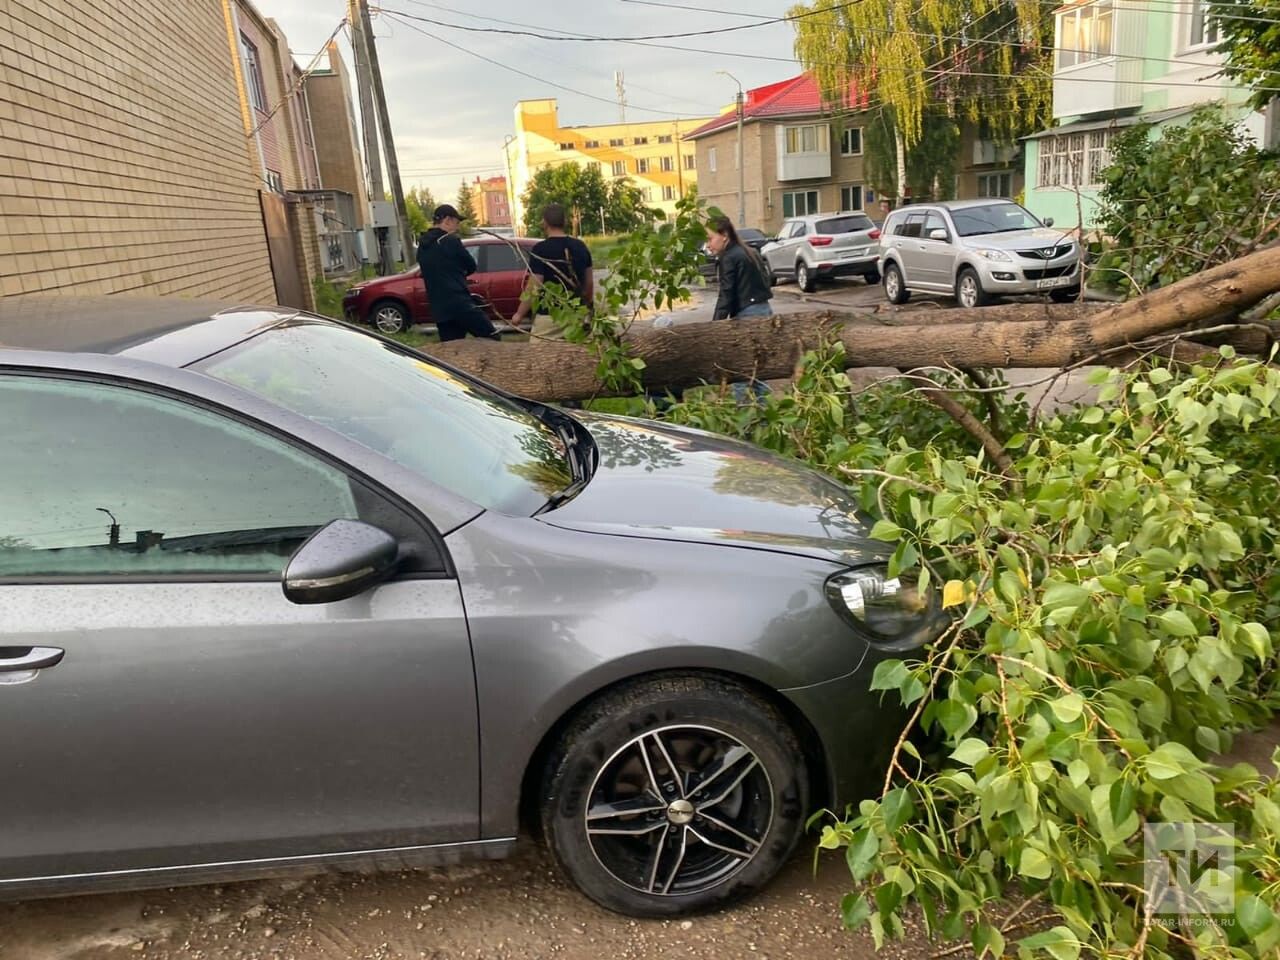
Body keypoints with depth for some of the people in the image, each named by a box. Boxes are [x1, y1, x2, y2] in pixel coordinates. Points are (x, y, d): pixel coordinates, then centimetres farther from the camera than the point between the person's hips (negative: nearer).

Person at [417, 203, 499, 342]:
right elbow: (471, 266, 1)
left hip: (439, 308, 8)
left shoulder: (422, 245, 13)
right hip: (459, 303, -7)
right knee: (492, 339, -1)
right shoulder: (450, 240, -8)